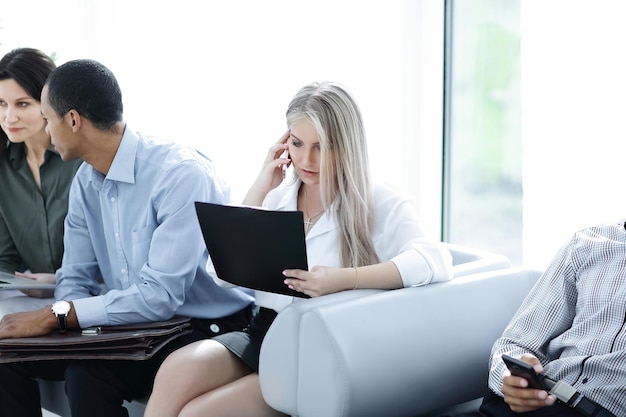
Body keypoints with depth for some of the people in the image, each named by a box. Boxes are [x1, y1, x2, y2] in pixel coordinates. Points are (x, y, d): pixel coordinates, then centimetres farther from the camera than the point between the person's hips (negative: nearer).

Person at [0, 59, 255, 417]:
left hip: (209, 331, -7)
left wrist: (57, 315, -28)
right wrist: (54, 317, -17)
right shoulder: (86, 183, 5)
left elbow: (160, 297, -27)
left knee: (87, 372, -29)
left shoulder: (182, 175, -22)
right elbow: (76, 280, 6)